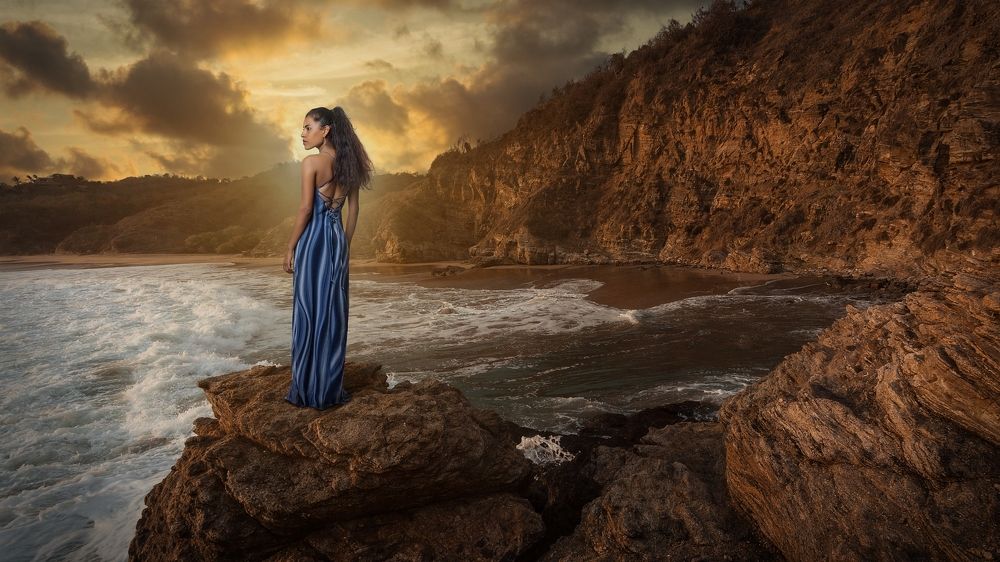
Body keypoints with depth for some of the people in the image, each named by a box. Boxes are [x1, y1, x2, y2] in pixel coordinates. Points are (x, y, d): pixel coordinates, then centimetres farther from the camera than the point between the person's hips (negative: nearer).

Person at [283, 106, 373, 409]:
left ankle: (307, 388, 10)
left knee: (309, 313, 2)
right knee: (334, 312, 10)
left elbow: (306, 209, -13)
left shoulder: (312, 162, -10)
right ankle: (331, 388, 17)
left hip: (313, 240, -6)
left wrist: (290, 248, -6)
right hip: (338, 239, 6)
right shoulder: (348, 163, 9)